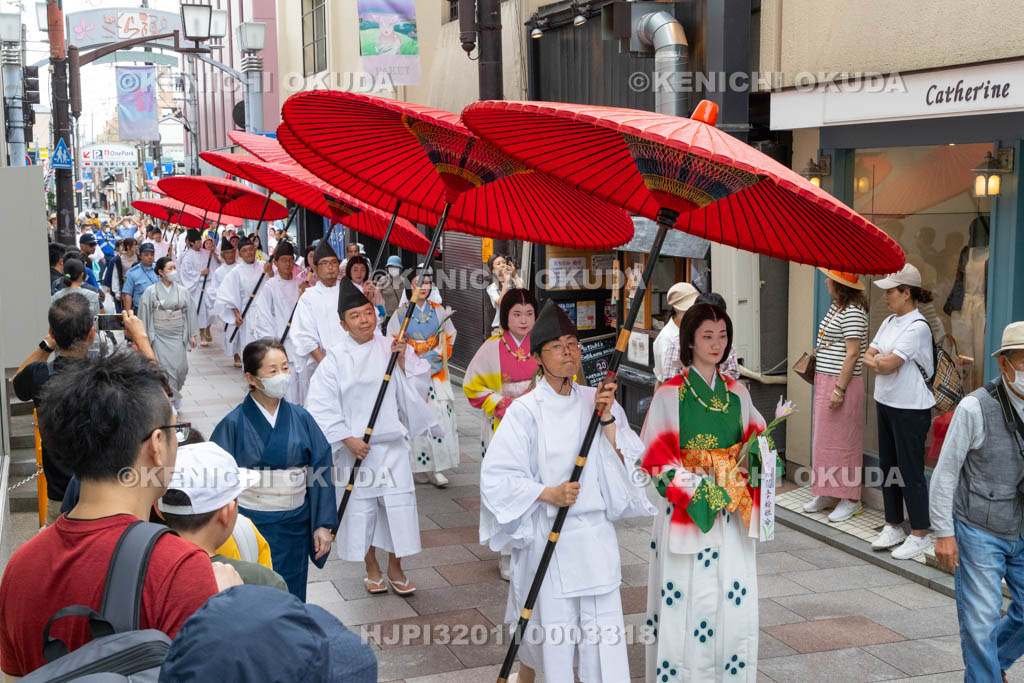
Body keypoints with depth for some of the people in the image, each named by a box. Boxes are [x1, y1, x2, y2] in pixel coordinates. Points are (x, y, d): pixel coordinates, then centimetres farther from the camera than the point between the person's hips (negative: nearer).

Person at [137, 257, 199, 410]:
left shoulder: (182, 291, 2)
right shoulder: (151, 292, -4)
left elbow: (190, 312, 6)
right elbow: (144, 314, 0)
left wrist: (193, 334, 6)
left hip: (178, 335, 2)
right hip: (160, 336, -2)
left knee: (180, 367, -2)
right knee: (165, 367, -6)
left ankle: (175, 395, 21)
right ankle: (169, 400, 7)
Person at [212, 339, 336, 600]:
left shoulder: (300, 418, 0)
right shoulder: (235, 423, -8)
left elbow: (321, 473, 2)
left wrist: (324, 524, 0)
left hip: (294, 526, 3)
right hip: (251, 523, -3)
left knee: (290, 598, 11)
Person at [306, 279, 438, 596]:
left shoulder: (392, 348, 0)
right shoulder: (336, 357, -5)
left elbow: (416, 390, -1)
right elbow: (320, 405, -7)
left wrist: (403, 361, -15)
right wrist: (348, 439, -12)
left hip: (392, 443, 1)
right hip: (355, 447, -1)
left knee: (399, 504, 0)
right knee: (361, 507, 8)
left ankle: (395, 569, 19)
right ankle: (372, 569, 28)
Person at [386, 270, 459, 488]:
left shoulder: (439, 311, 9)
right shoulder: (402, 313, 4)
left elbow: (448, 339, 10)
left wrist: (432, 359, -5)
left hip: (436, 371, 1)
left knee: (440, 416, -8)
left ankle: (437, 468, -4)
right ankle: (419, 467, 4)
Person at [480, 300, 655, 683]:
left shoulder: (597, 400, 4)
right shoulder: (526, 411, -8)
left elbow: (629, 460, 1)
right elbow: (496, 476, -10)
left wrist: (607, 418, -11)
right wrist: (547, 493, -18)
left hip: (595, 531, 4)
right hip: (547, 533, -3)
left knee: (604, 622, 4)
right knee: (552, 623, 4)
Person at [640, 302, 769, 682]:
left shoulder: (737, 393, 9)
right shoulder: (670, 394, -5)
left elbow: (754, 443, 17)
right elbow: (657, 456, -8)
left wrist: (757, 458, -5)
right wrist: (696, 485, -18)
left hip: (732, 513, 4)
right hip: (687, 511, -4)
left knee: (734, 598, 6)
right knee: (688, 599, -3)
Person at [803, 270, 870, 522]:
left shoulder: (852, 312, -17)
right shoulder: (835, 307, 13)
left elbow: (852, 354, -21)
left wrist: (839, 389, -22)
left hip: (842, 383, -10)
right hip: (825, 380, 10)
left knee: (842, 440, -4)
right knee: (824, 438, 14)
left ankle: (850, 499, 5)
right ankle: (827, 493, 24)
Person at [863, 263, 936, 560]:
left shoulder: (917, 327, -18)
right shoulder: (889, 322, 10)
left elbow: (889, 365, -21)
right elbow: (868, 357, 9)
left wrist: (880, 360, -1)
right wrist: (879, 362, -11)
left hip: (911, 409, -9)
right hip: (886, 403, 9)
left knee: (910, 471, -3)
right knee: (888, 466, 15)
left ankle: (919, 535, 8)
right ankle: (893, 527, 26)